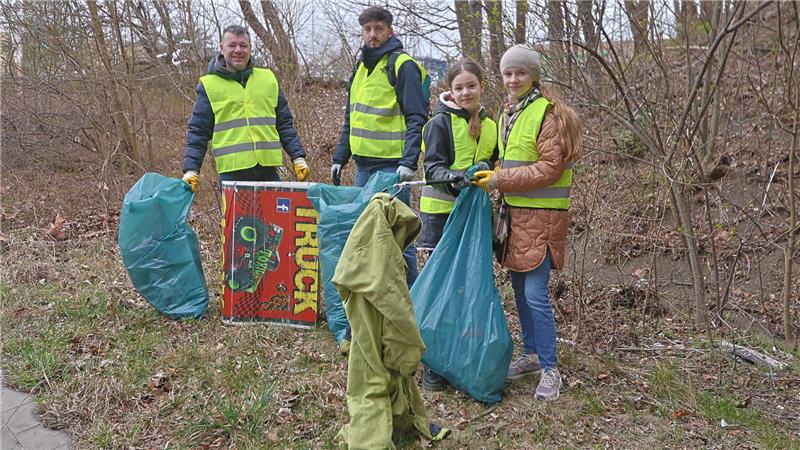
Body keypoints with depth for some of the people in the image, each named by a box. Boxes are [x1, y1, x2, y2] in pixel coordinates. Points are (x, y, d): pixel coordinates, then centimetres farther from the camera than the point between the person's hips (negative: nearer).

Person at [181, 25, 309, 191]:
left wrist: (298, 158, 7)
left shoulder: (269, 79, 13)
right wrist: (190, 169, -6)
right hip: (232, 172, -2)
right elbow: (198, 132, 5)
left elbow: (285, 125, 16)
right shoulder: (209, 85, 5)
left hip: (269, 170, 3)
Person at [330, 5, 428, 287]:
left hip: (391, 165, -8)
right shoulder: (362, 66, 17)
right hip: (363, 165, 8)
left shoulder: (403, 66, -7)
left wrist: (409, 162, -22)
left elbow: (417, 118, -14)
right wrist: (340, 157, 17)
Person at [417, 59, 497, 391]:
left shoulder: (490, 126, 12)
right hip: (440, 213, -5)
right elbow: (432, 167, -12)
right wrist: (454, 178, -31)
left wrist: (486, 171, 0)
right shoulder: (440, 123, -5)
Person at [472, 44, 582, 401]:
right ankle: (531, 354, 31)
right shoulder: (509, 111, 14)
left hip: (542, 215, -8)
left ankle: (549, 370, 5)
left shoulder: (549, 113, -13)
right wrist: (495, 174, 4)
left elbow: (549, 168, -19)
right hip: (516, 211, 9)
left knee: (536, 294, -9)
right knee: (519, 288, 15)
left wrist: (499, 180, -17)